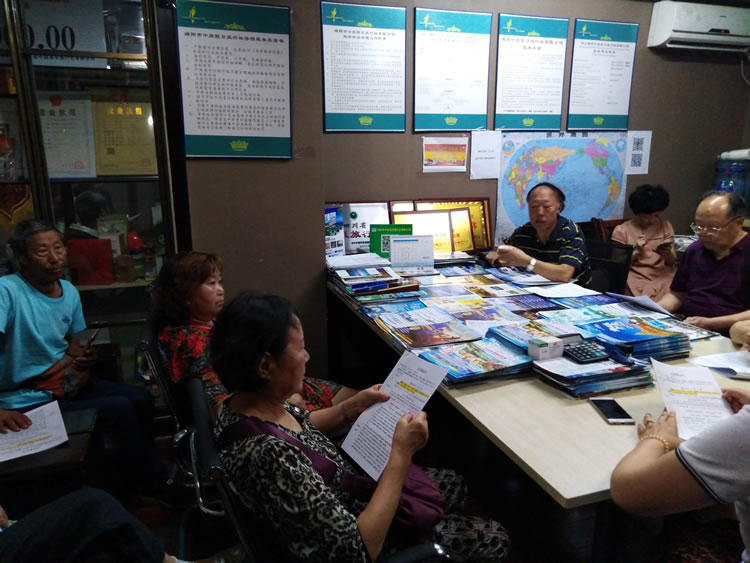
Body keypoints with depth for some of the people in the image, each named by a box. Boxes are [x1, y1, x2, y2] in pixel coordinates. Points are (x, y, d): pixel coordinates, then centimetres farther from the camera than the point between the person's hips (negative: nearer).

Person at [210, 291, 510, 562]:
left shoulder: (246, 400, -13)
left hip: (343, 504, 8)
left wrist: (352, 408, -1)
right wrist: (402, 453, -29)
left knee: (452, 483, 23)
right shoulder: (270, 456, -41)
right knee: (493, 538, 11)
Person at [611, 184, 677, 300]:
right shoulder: (622, 230, 2)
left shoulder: (666, 226, 13)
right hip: (637, 278, -3)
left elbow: (672, 262, 13)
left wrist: (668, 254, -9)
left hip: (664, 276, 3)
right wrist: (636, 252, -14)